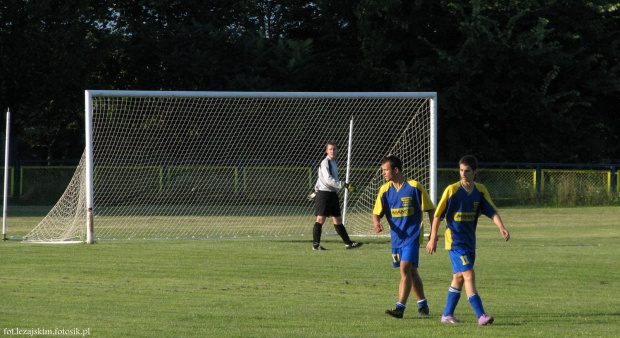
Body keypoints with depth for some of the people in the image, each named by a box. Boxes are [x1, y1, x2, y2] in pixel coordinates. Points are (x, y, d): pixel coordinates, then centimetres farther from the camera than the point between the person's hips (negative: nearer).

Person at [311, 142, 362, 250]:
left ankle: (348, 243, 9)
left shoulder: (334, 163, 17)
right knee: (321, 219, -7)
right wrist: (344, 185, -24)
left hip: (333, 194, 8)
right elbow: (328, 179, -22)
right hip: (324, 193, -8)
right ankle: (316, 244, -3)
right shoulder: (325, 163, -11)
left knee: (338, 220, 10)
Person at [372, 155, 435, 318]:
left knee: (405, 269, -18)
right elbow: (377, 213, 6)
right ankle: (423, 304, 31)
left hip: (412, 236, -6)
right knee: (411, 272, 15)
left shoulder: (414, 187, -9)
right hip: (396, 237, 6)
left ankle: (400, 307, -23)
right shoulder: (385, 190, 4)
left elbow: (430, 209, -2)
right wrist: (377, 223, -17)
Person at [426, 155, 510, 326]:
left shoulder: (480, 191, 3)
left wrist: (501, 227, -20)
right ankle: (481, 315, -20)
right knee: (469, 275, -15)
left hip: (470, 241, 6)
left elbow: (492, 211, -2)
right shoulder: (451, 190, -10)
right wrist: (433, 238, -2)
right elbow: (438, 215, -5)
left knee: (459, 277, 13)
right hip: (455, 240, -6)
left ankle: (447, 314, 24)